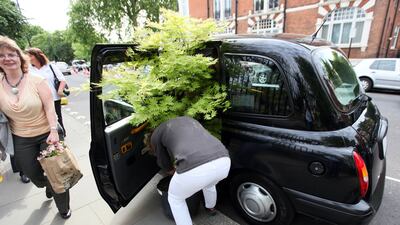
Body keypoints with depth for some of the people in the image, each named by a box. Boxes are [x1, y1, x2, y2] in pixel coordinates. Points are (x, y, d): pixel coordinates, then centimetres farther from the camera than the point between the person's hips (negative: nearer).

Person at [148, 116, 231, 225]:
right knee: (209, 184, 43)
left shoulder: (156, 135, 19)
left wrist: (173, 171, 54)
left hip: (194, 168, -6)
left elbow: (164, 163, 30)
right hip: (223, 161, 7)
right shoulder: (189, 120, 34)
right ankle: (210, 208, 70)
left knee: (175, 198, 29)